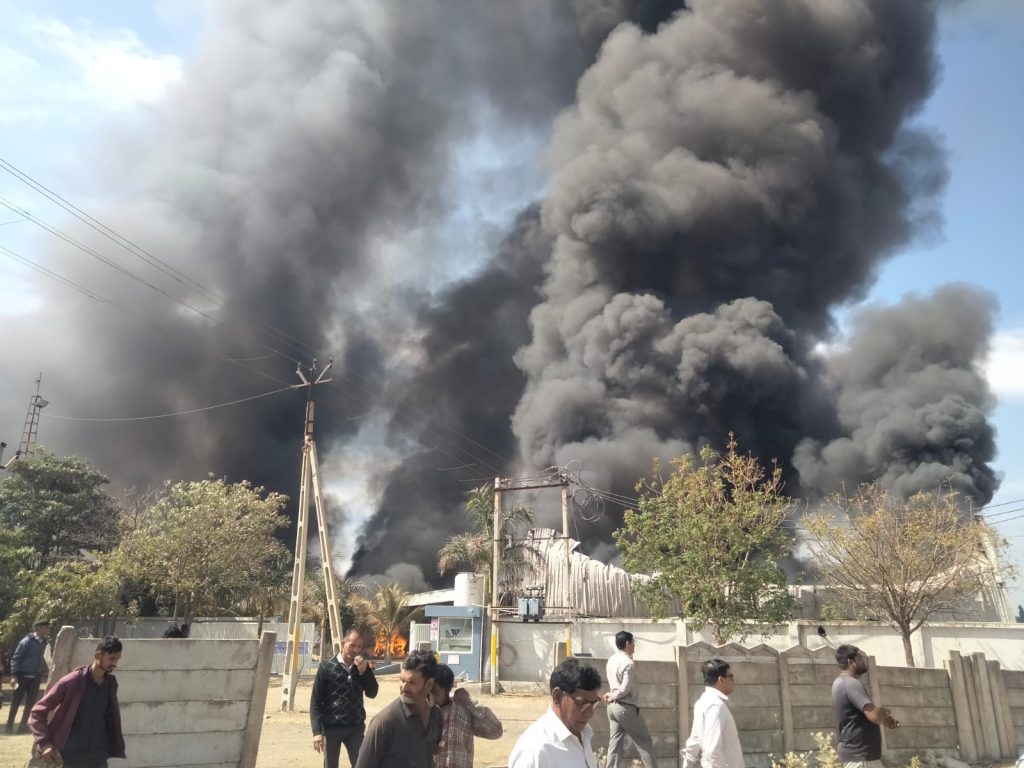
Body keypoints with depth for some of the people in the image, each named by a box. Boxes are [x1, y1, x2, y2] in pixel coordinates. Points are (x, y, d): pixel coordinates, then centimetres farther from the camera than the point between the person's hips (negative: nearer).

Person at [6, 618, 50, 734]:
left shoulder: (43, 642, 7)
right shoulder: (27, 641, -12)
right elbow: (15, 658, -12)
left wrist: (43, 672, 13)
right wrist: (15, 675, -17)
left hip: (35, 677, 5)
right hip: (23, 676, -5)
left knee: (30, 703, 5)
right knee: (16, 702, 5)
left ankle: (23, 725, 14)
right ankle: (9, 725, 17)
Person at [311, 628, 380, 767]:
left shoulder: (363, 667, 4)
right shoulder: (327, 667, -8)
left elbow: (372, 693, -3)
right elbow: (315, 701, -7)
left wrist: (364, 671, -17)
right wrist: (317, 731, -14)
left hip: (356, 727, 3)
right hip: (331, 728, -3)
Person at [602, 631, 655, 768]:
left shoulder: (612, 660, 9)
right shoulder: (628, 663, -19)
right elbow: (625, 689, -21)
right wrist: (613, 697, -6)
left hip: (613, 706, 8)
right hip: (626, 708, -8)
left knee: (615, 743, 9)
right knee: (645, 741, 5)